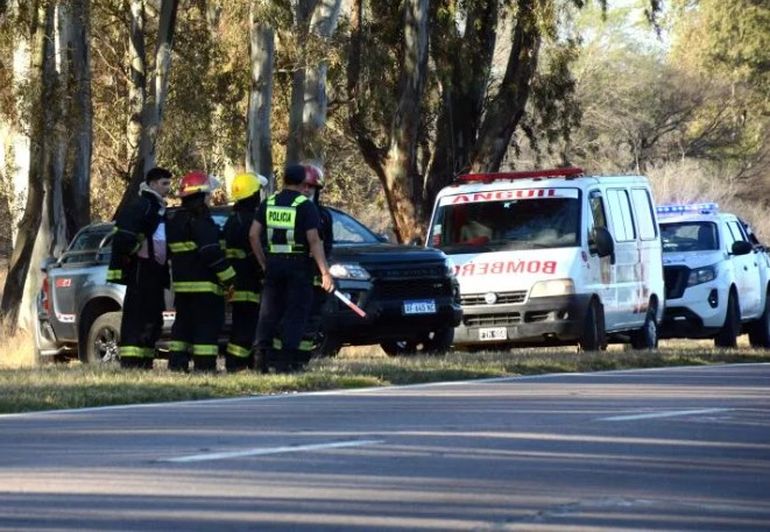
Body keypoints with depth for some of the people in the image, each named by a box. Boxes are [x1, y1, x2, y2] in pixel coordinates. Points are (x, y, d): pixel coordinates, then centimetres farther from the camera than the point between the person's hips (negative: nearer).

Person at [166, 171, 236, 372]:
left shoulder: (174, 220, 14)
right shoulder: (200, 220, -15)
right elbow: (212, 252, -20)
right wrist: (229, 278, -15)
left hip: (181, 282, 8)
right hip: (204, 284, -8)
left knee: (183, 323, 14)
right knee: (207, 325, -6)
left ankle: (176, 362, 12)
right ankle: (204, 364, -10)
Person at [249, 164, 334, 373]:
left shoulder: (269, 203, 8)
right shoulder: (306, 206, -7)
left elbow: (253, 234, 4)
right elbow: (313, 240, -13)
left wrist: (264, 262, 13)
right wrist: (325, 272, -13)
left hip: (273, 264, 4)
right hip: (298, 265, -4)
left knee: (269, 312, 11)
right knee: (295, 313, -1)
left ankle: (263, 354, 7)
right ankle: (285, 360, -7)